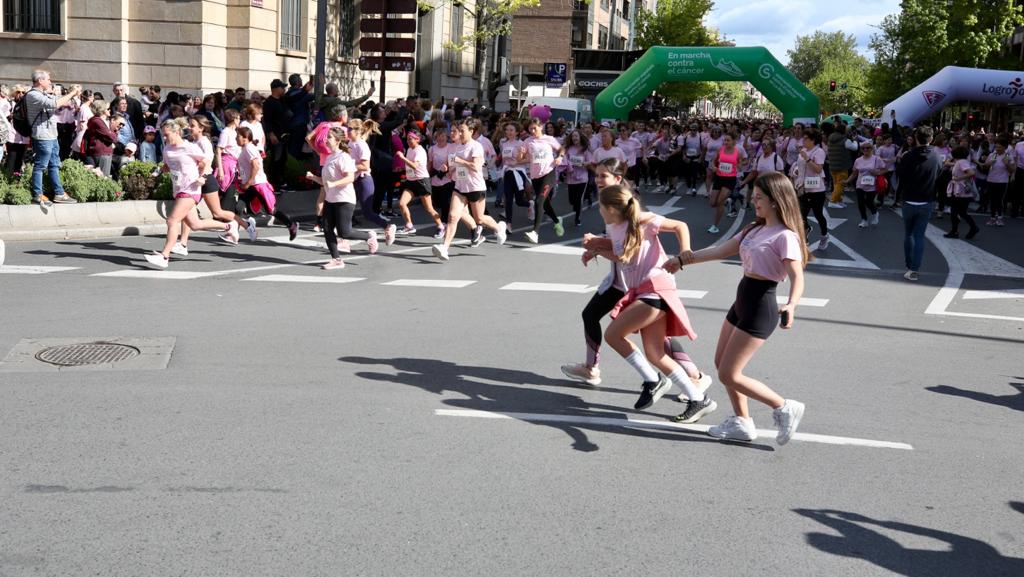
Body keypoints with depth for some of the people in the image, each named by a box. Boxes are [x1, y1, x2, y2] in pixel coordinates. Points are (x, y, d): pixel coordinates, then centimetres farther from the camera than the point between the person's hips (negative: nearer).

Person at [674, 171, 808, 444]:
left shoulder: (785, 236, -16)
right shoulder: (755, 229, 11)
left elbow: (797, 277, -26)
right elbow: (722, 250, 19)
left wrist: (791, 305, -45)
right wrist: (684, 260, 22)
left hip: (760, 309, -9)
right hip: (742, 302, 9)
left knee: (729, 375, -5)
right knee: (721, 363, 15)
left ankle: (785, 408, 8)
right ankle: (742, 423, 26)